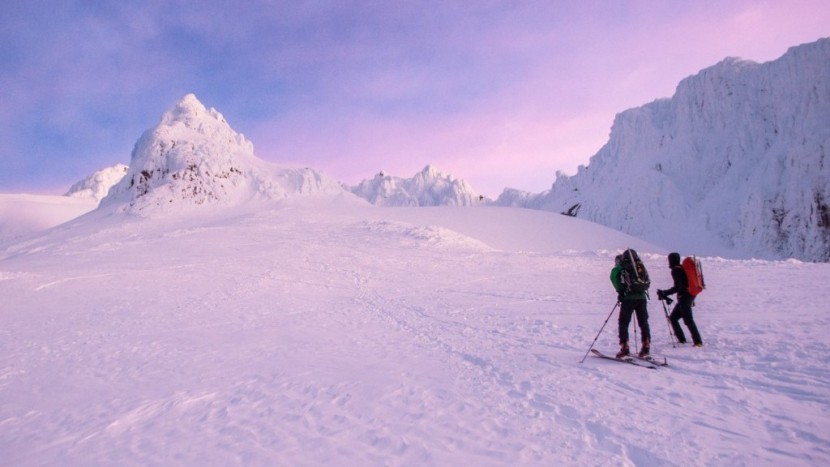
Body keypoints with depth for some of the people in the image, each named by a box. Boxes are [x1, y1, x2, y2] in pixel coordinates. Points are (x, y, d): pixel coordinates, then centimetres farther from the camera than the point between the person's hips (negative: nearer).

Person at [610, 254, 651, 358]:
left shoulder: (621, 267, 8)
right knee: (643, 322, 13)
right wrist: (642, 289, 17)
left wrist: (620, 290, -9)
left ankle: (625, 347, -4)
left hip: (629, 297, -5)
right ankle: (646, 347, 13)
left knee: (623, 322, 2)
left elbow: (614, 276, -11)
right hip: (642, 297, 5)